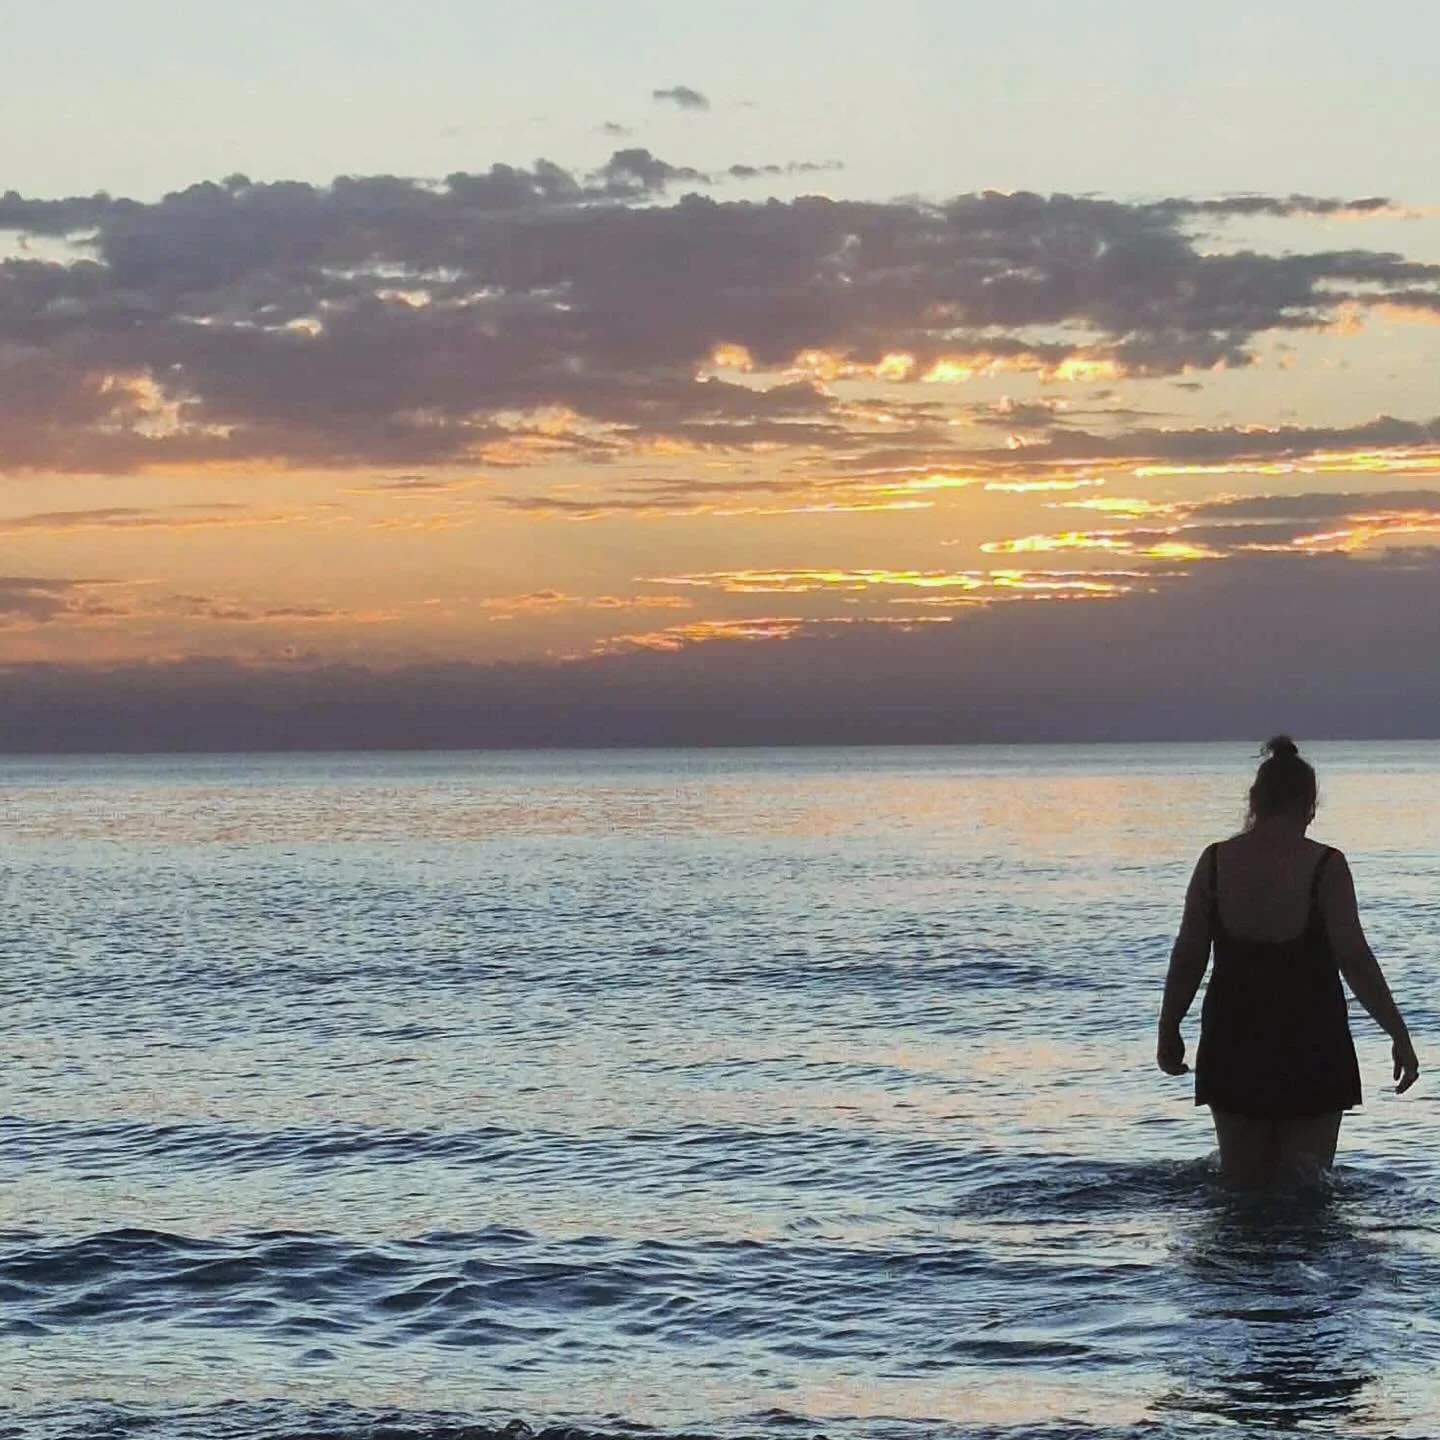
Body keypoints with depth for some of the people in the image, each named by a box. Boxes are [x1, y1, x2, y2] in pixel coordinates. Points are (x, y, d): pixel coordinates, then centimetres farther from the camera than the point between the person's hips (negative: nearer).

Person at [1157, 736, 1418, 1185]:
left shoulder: (1215, 861, -1)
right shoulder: (1324, 866, -9)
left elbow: (1188, 957, 2)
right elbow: (1354, 959, -11)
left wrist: (1169, 1030, 14)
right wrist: (1399, 1035, -5)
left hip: (1233, 1044, 2)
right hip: (1311, 1046, -2)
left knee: (1241, 1180, 13)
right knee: (1304, 1182, 6)